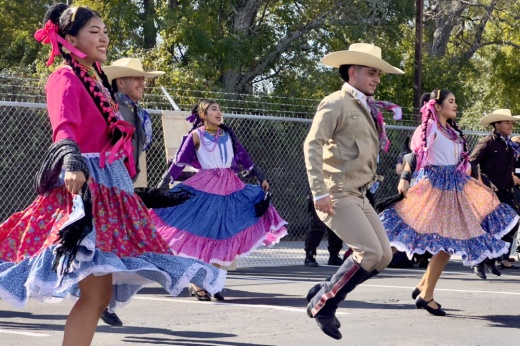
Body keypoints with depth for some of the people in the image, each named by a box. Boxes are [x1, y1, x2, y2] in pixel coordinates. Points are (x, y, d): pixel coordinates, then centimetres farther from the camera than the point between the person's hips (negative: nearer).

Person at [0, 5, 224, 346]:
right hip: (82, 186, -9)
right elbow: (64, 127, -28)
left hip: (107, 186, 9)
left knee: (102, 293, 9)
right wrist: (73, 162, -47)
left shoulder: (97, 80, 18)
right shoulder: (65, 78, -8)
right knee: (95, 293, -16)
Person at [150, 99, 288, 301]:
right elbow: (179, 162, -3)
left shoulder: (227, 134, 12)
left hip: (230, 188, 5)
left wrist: (261, 178, 13)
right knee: (200, 235, -3)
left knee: (223, 236, 2)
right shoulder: (196, 135, -1)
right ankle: (196, 284, 7)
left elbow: (244, 158, 17)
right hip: (204, 188, -5)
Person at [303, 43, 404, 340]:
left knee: (384, 256, 3)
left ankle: (324, 293, 13)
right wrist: (320, 191, -23)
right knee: (370, 253, -18)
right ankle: (322, 304, -2)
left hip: (359, 196, 9)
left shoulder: (367, 109, 17)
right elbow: (312, 145, -17)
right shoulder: (337, 103, -9)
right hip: (337, 195, -9)